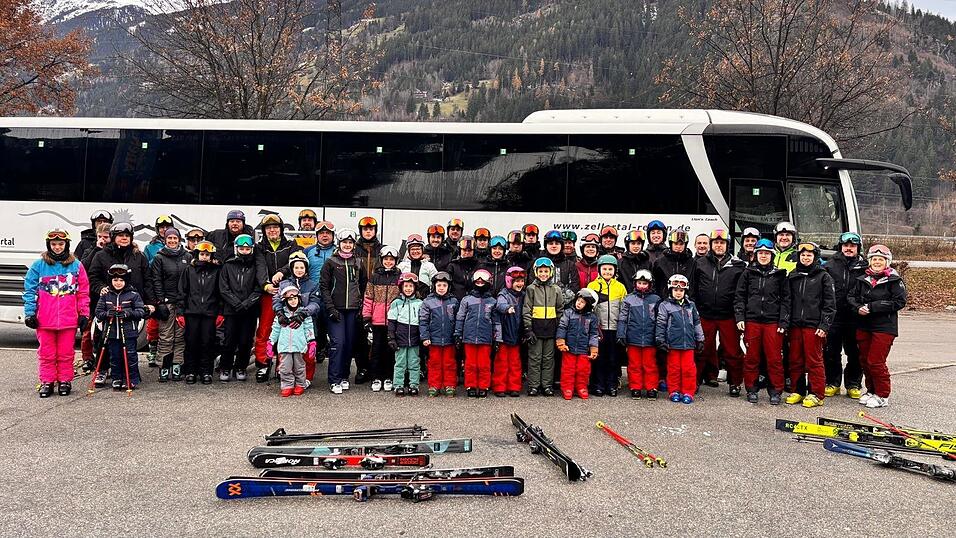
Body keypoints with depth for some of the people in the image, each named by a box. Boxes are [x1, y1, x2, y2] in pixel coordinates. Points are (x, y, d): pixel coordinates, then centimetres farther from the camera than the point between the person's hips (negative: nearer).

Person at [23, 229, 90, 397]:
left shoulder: (76, 265, 4)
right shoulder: (39, 265, 2)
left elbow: (83, 292, 6)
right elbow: (30, 291, 3)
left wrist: (84, 314, 3)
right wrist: (29, 313, -3)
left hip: (69, 319, 0)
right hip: (44, 319, 0)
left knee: (66, 353, 7)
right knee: (46, 353, 7)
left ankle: (65, 381, 18)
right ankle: (47, 382, 17)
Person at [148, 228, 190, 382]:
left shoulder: (187, 257, 11)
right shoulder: (159, 258, 5)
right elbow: (156, 281, 0)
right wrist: (161, 302, -8)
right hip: (166, 302, -2)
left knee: (180, 336, 3)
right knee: (165, 337, -4)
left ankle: (177, 367, 8)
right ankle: (164, 368, 1)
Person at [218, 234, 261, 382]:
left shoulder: (255, 267, 6)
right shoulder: (228, 266, 7)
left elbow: (258, 290, -1)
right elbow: (224, 289, 1)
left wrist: (246, 304, -13)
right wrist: (237, 304, -10)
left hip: (250, 311, 0)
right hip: (231, 310, 0)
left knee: (245, 342, 3)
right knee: (229, 341, 2)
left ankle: (240, 368, 18)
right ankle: (224, 368, 17)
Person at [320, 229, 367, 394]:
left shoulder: (358, 263, 12)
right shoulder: (331, 263, 1)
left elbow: (364, 285, 18)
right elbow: (324, 286, -2)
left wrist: (361, 305, 7)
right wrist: (330, 308, -10)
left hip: (353, 310, 4)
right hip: (336, 309, -3)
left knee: (350, 343, 5)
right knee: (338, 342, -11)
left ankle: (344, 377, 17)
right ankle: (334, 380, -6)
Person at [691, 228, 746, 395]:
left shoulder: (738, 265, 3)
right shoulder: (700, 263, 8)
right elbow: (693, 289, 11)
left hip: (728, 315, -1)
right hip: (705, 315, 1)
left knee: (732, 351, 3)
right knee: (703, 350, 10)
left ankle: (735, 383, 17)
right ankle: (696, 380, 22)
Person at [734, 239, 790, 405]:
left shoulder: (779, 274, 7)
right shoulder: (748, 273, 9)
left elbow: (785, 299, 5)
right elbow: (739, 296, 8)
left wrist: (783, 322, -3)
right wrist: (740, 318, -2)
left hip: (772, 322, -1)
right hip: (751, 321, 1)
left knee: (774, 358, 1)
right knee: (751, 358, 6)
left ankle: (775, 391, 12)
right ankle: (751, 389, 16)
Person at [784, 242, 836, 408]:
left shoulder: (823, 276, 2)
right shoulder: (793, 276, 14)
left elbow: (830, 304, -2)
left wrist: (824, 326, -10)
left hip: (814, 325, -4)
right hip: (795, 325, 5)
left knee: (814, 361, -2)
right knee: (795, 360, 7)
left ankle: (816, 394, 6)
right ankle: (798, 391, 18)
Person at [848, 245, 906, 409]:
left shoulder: (894, 280, -5)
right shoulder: (862, 279, 10)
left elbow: (900, 302, -12)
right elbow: (851, 297, 10)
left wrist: (873, 306, -16)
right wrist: (858, 307, -11)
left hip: (884, 327, -5)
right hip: (863, 326, 5)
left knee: (875, 362, -8)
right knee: (864, 360, 11)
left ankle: (882, 396, 7)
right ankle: (871, 390, 27)